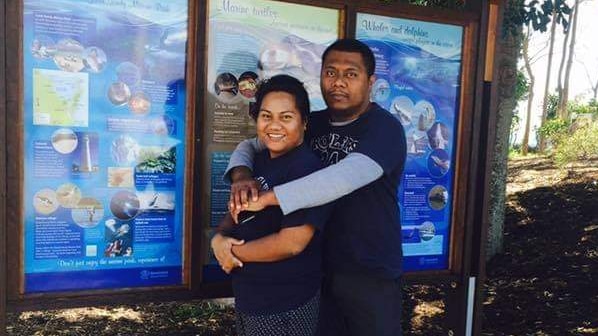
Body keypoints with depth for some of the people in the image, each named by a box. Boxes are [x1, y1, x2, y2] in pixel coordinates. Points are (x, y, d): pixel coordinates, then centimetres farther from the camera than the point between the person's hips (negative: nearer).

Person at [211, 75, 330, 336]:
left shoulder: (306, 168, -21)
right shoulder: (260, 160, 5)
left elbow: (291, 243, -27)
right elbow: (238, 212, 11)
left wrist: (233, 251, -15)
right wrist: (219, 237, -10)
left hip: (285, 307, -8)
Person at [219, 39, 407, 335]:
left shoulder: (384, 128, -14)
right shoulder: (313, 124, 5)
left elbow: (348, 176, -33)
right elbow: (250, 145, 9)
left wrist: (265, 198, -32)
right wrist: (241, 175, -15)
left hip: (370, 273, -5)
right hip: (317, 265, 5)